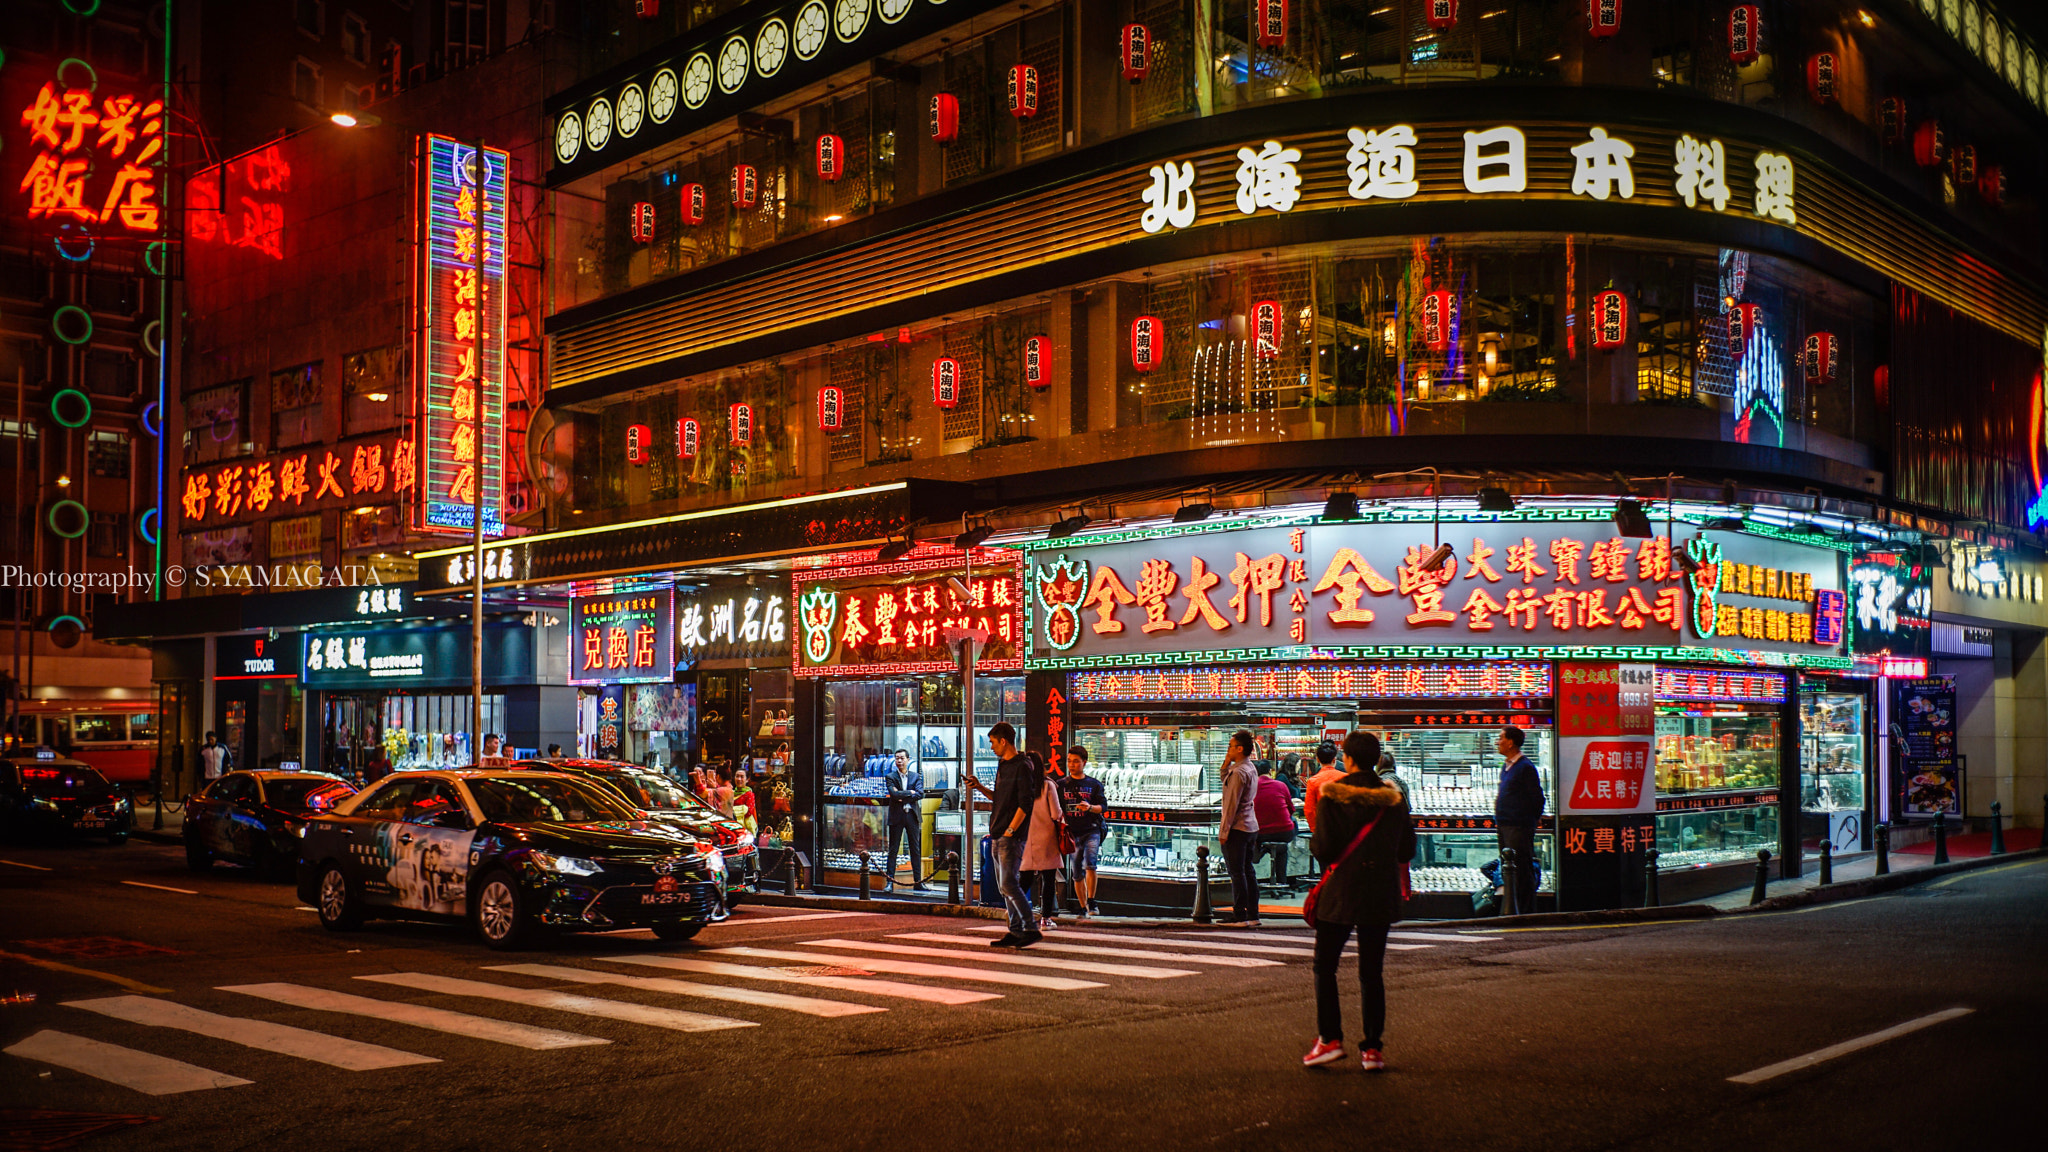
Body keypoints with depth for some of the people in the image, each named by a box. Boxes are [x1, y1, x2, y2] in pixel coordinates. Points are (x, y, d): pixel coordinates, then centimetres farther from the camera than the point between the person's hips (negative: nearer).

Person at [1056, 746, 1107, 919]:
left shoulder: (1094, 784, 6)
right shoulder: (1061, 784, 11)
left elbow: (1104, 806, 2)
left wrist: (1090, 807, -17)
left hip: (1091, 831, -2)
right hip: (1072, 833, 2)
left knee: (1089, 864, -24)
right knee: (1076, 874, 5)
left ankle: (1091, 902, -14)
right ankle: (1083, 909, 16)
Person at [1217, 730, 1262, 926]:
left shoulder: (1239, 772, -17)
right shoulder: (1250, 768, 13)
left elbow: (1232, 803, -18)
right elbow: (1225, 780, 27)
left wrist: (1224, 831, -15)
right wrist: (1226, 764, 10)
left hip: (1237, 829, -9)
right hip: (1251, 827, 9)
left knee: (1237, 873, -5)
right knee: (1248, 871, 12)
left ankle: (1240, 916, -3)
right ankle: (1253, 915, 14)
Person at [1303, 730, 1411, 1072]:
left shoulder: (1333, 795, -8)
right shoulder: (1393, 797, 3)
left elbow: (1324, 848, -13)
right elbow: (1407, 849, 8)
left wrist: (1313, 839, 9)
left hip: (1341, 892, -3)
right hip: (1381, 893, 3)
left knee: (1325, 967, 8)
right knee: (1372, 972, 8)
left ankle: (1330, 1038, 0)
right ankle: (1372, 1048, 7)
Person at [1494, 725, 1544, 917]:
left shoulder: (1525, 767, -12)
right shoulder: (1507, 767, 15)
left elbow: (1537, 799, -11)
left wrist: (1529, 821, -5)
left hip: (1519, 828, -9)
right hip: (1504, 827, 9)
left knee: (1522, 872, -5)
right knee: (1509, 872, 13)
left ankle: (1525, 913, -1)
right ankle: (1512, 913, 19)